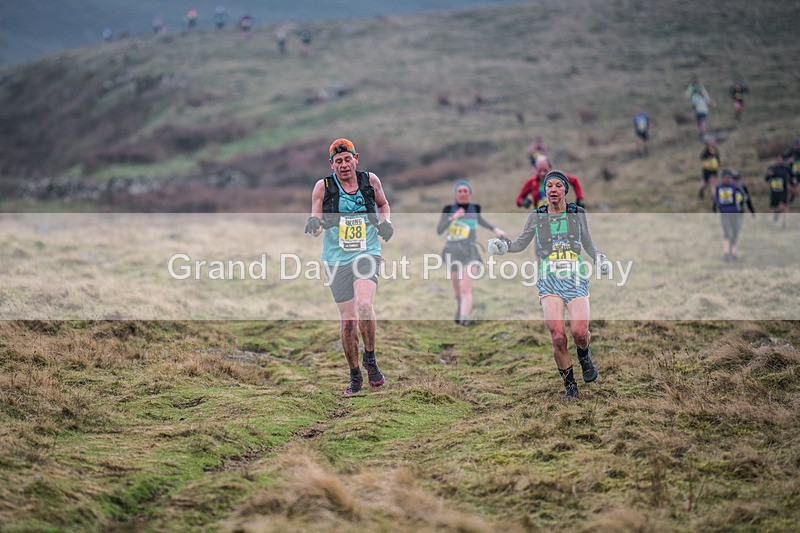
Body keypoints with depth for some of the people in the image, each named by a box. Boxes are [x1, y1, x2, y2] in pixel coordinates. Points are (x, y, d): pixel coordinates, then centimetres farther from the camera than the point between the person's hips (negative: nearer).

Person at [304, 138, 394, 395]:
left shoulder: (370, 180, 3)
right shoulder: (323, 187, -2)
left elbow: (383, 204, 22)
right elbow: (316, 224, -1)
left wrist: (386, 222, 2)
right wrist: (314, 224, -24)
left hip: (367, 255, 0)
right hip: (337, 259, 0)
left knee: (364, 305, -25)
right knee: (348, 320, 2)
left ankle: (370, 359, 0)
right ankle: (355, 376, 20)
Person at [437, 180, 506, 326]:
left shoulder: (474, 208, 4)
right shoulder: (449, 209, -2)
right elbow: (439, 230, -11)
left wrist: (494, 228, 19)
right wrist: (452, 218, -23)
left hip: (469, 253, -1)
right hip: (452, 253, 1)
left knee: (466, 289, -18)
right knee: (457, 289, 16)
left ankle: (464, 317, -31)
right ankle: (460, 307, 48)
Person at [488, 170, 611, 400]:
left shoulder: (578, 214, 6)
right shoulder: (536, 216, 6)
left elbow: (588, 243, 19)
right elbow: (521, 244, 13)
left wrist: (600, 259, 3)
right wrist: (502, 244, -5)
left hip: (576, 279, 0)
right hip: (549, 282, 0)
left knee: (580, 333, -16)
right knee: (558, 337, -14)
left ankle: (584, 355, 22)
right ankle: (569, 385, 6)